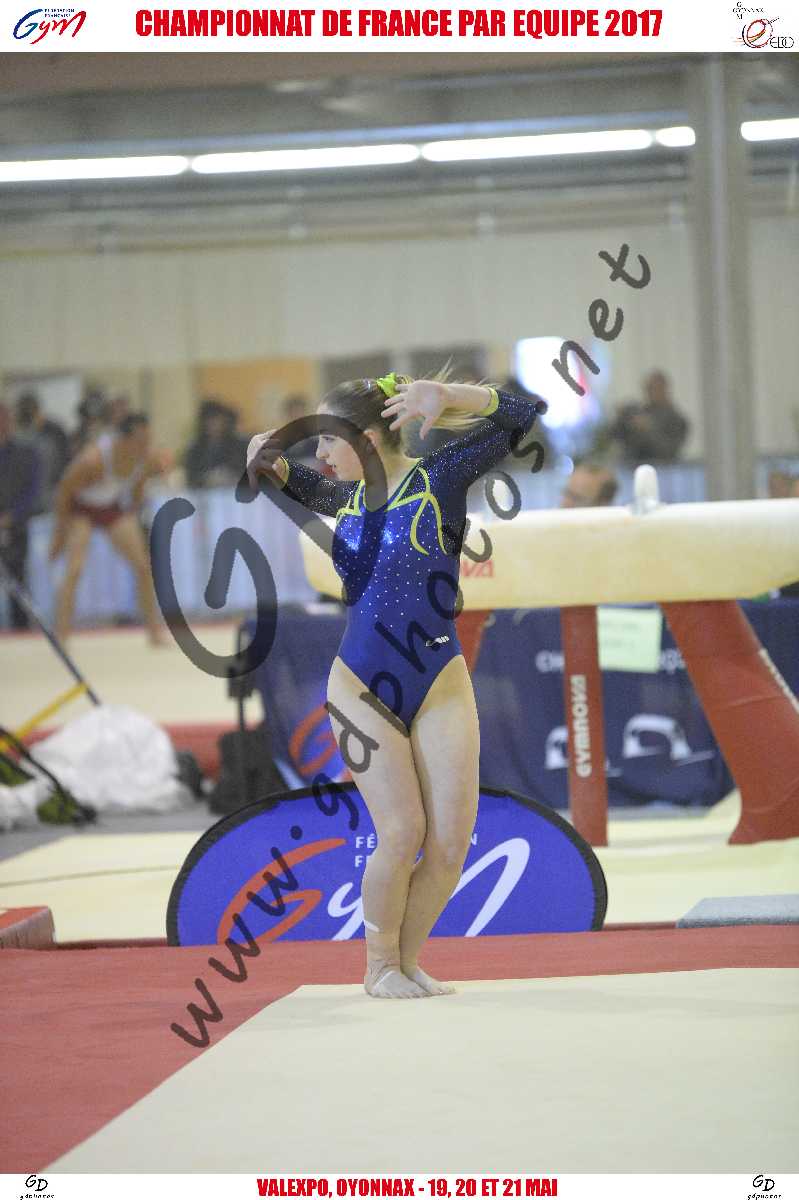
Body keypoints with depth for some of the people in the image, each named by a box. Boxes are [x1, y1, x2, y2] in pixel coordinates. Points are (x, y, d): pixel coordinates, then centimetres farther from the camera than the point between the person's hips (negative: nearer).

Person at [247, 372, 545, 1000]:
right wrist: (270, 459, 5)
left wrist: (446, 394, -23)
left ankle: (408, 960, 16)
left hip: (441, 688, -1)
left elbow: (524, 414, -12)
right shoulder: (347, 498, 6)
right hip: (362, 689, 1)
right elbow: (301, 484, 27)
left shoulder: (439, 477, -5)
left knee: (451, 840, -5)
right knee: (402, 833, -12)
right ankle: (379, 966, 5)